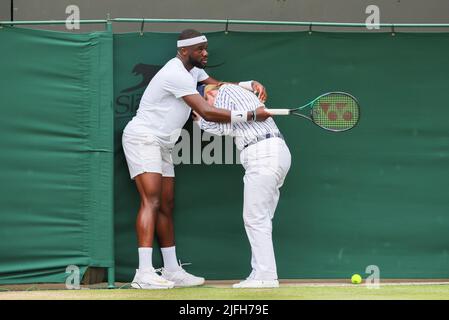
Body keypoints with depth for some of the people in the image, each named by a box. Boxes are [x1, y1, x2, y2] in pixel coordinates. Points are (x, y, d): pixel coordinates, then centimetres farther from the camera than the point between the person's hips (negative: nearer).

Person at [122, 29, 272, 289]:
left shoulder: (192, 71, 11)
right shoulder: (176, 74, -23)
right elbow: (207, 112, -27)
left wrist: (250, 84, 0)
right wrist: (250, 115, -26)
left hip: (161, 145, 10)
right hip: (142, 138, -10)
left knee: (166, 206, 9)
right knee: (151, 201, -20)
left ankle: (172, 270, 12)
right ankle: (144, 273, -28)